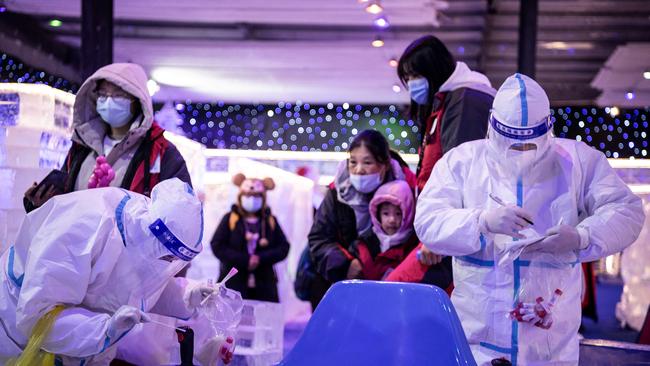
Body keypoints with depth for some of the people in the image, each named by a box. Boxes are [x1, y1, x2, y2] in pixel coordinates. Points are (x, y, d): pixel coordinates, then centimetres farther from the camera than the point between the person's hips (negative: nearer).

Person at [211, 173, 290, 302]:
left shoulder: (270, 221, 10)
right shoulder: (230, 219, 3)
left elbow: (284, 248, 4)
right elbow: (217, 246, -4)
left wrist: (261, 258, -12)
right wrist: (245, 260, -12)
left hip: (264, 283, 2)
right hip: (233, 282, -2)